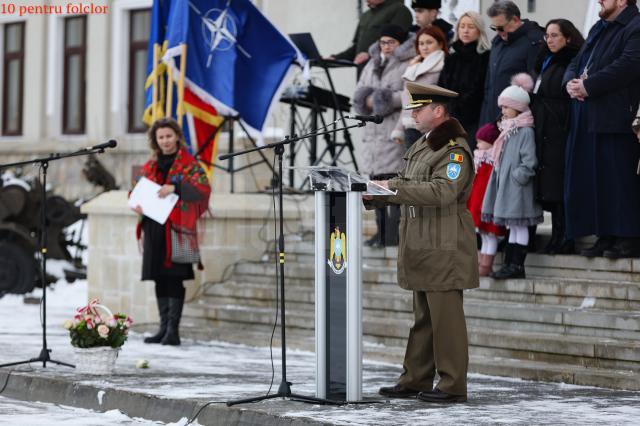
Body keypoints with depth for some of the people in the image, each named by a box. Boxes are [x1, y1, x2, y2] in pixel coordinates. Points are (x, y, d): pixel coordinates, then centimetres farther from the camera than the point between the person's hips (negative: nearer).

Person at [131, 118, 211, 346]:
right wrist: (136, 204, 0)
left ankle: (173, 330, -9)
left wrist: (175, 187, -24)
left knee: (174, 278, -9)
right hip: (153, 227, 6)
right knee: (159, 278, 6)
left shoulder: (188, 164, 1)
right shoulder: (150, 166, 17)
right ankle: (164, 327, 12)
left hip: (176, 227, -5)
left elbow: (203, 188, -12)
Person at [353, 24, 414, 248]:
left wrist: (388, 100, -13)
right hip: (374, 129, 7)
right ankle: (382, 230, 14)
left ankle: (394, 233, -9)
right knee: (377, 180, 7)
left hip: (397, 129, -7)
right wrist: (367, 100, -1)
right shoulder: (373, 65, 22)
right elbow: (359, 92, 20)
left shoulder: (409, 65, -2)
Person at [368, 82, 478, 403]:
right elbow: (407, 185, 21)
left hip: (443, 249, -10)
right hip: (423, 247, 10)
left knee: (445, 316, -5)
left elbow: (442, 192, -26)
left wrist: (393, 188, -27)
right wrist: (373, 196, 5)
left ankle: (452, 386, 0)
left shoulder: (455, 150, -14)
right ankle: (415, 380, 19)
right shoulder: (422, 146, 17)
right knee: (423, 317, 14)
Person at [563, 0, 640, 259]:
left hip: (616, 118, -9)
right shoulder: (600, 29, 23)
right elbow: (577, 62, 23)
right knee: (594, 178, 8)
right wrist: (571, 82, 0)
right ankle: (605, 236, 13)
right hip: (588, 119, 9)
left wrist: (588, 86, -17)